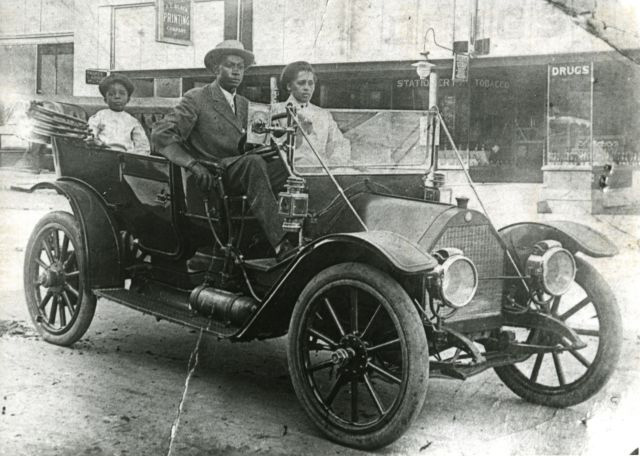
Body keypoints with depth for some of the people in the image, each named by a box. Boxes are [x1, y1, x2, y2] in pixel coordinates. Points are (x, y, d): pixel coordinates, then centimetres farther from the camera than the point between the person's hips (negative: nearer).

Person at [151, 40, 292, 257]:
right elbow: (161, 134, -10)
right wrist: (192, 164, -24)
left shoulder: (244, 104, 22)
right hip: (208, 177, -6)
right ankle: (279, 244, -41)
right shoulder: (196, 98, 1)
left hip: (238, 175, 6)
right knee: (254, 162, -36)